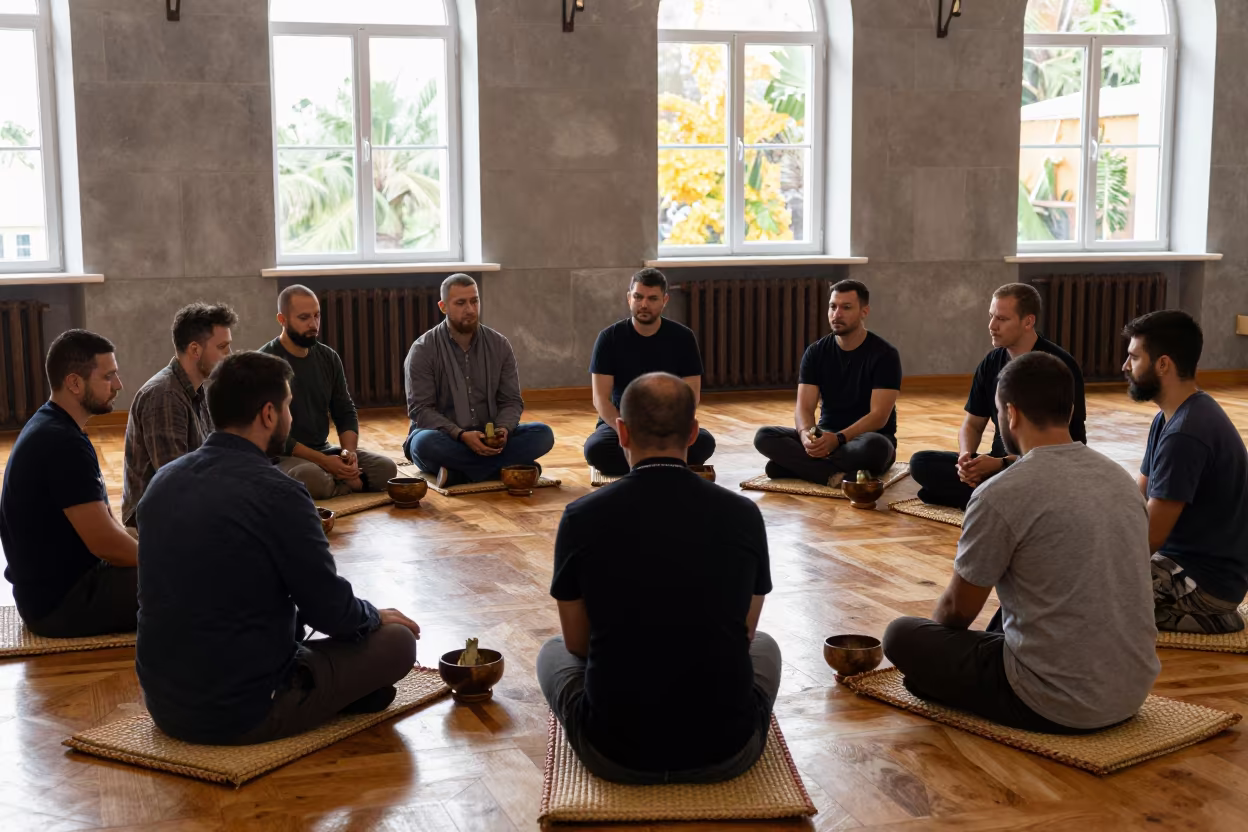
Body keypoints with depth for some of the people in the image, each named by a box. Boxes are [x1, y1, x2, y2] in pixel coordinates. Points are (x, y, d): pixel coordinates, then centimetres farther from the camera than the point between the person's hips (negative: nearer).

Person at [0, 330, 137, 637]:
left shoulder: (53, 428, 9)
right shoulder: (62, 444, -24)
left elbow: (102, 522, 11)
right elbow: (105, 542, -25)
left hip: (59, 583, 11)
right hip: (61, 603, -11)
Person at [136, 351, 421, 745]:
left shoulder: (163, 481, 3)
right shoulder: (277, 494, -20)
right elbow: (331, 610, -13)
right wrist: (375, 616, 11)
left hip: (165, 704, 7)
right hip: (243, 715, -7)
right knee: (398, 639, 5)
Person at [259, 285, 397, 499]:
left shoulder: (328, 357, 6)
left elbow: (345, 412, 10)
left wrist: (350, 451, -12)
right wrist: (322, 461, -22)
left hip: (323, 450, 6)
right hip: (281, 457, -6)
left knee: (386, 468, -15)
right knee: (311, 478, -39)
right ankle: (348, 482, -11)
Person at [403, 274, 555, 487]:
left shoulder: (499, 345, 5)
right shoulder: (422, 350, -6)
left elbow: (511, 401, 5)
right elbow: (420, 409, -11)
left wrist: (503, 429, -18)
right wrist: (461, 435, -26)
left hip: (488, 440, 3)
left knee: (542, 434, -21)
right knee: (425, 442, -38)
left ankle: (458, 473, -28)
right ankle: (508, 466, -30)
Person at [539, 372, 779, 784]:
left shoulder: (582, 519, -8)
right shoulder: (744, 516, -4)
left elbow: (577, 643, 7)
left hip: (615, 753, -1)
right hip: (726, 751, 1)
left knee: (552, 652, 31)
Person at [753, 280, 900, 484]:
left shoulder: (884, 354, -11)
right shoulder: (816, 352, 1)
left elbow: (879, 416, -19)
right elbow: (804, 407, -7)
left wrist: (838, 439, -35)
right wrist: (806, 434, -31)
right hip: (826, 437, 4)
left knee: (874, 446, -42)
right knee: (764, 436, -21)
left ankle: (796, 464, -31)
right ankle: (838, 474, -34)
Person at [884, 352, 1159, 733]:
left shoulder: (1001, 495, -16)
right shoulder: (1121, 478, 6)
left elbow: (958, 609, -4)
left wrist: (935, 634, 21)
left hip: (1059, 707, -7)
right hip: (1134, 693, 7)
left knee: (902, 636, 8)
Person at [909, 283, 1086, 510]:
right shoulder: (991, 363, 5)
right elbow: (973, 424, 12)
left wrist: (1000, 464, -25)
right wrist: (966, 457, -12)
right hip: (1000, 463, 7)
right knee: (920, 463, -13)